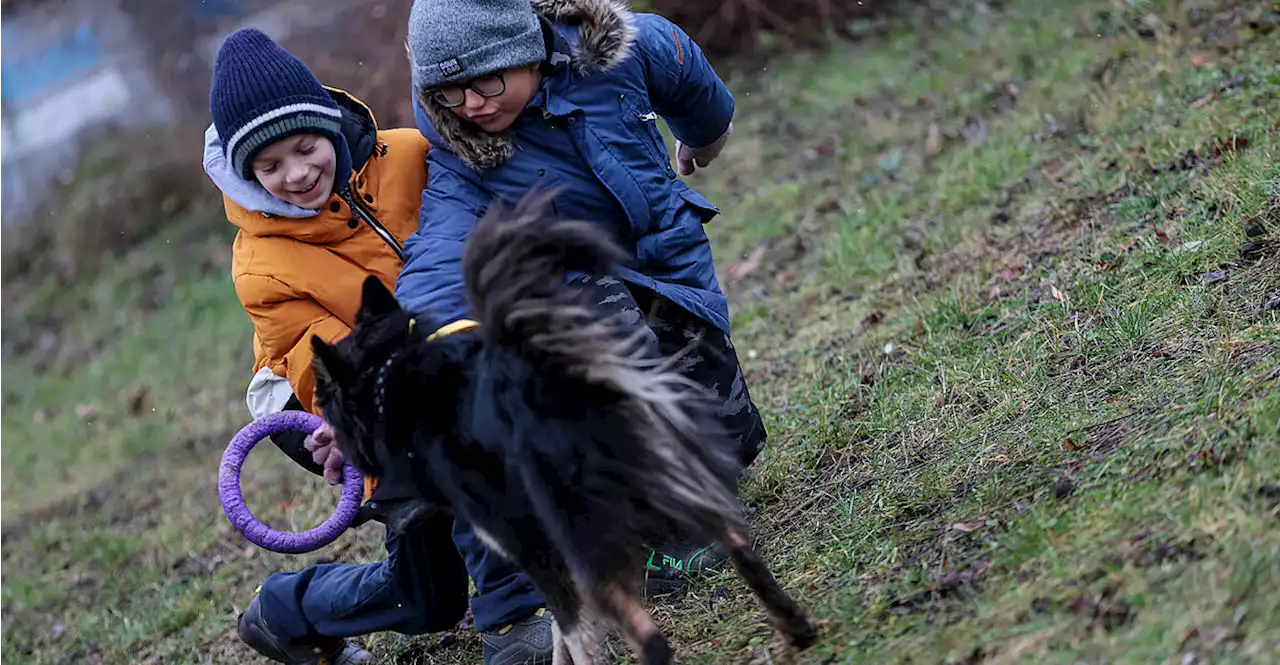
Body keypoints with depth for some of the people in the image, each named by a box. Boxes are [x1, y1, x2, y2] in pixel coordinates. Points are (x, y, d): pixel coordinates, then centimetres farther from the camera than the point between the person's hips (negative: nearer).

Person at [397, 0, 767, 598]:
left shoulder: (620, 49, -23)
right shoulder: (458, 150, -24)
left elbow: (696, 94, 0)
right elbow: (441, 256, -38)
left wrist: (701, 145, 22)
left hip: (674, 270, 2)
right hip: (575, 290, -2)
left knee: (728, 442, 0)